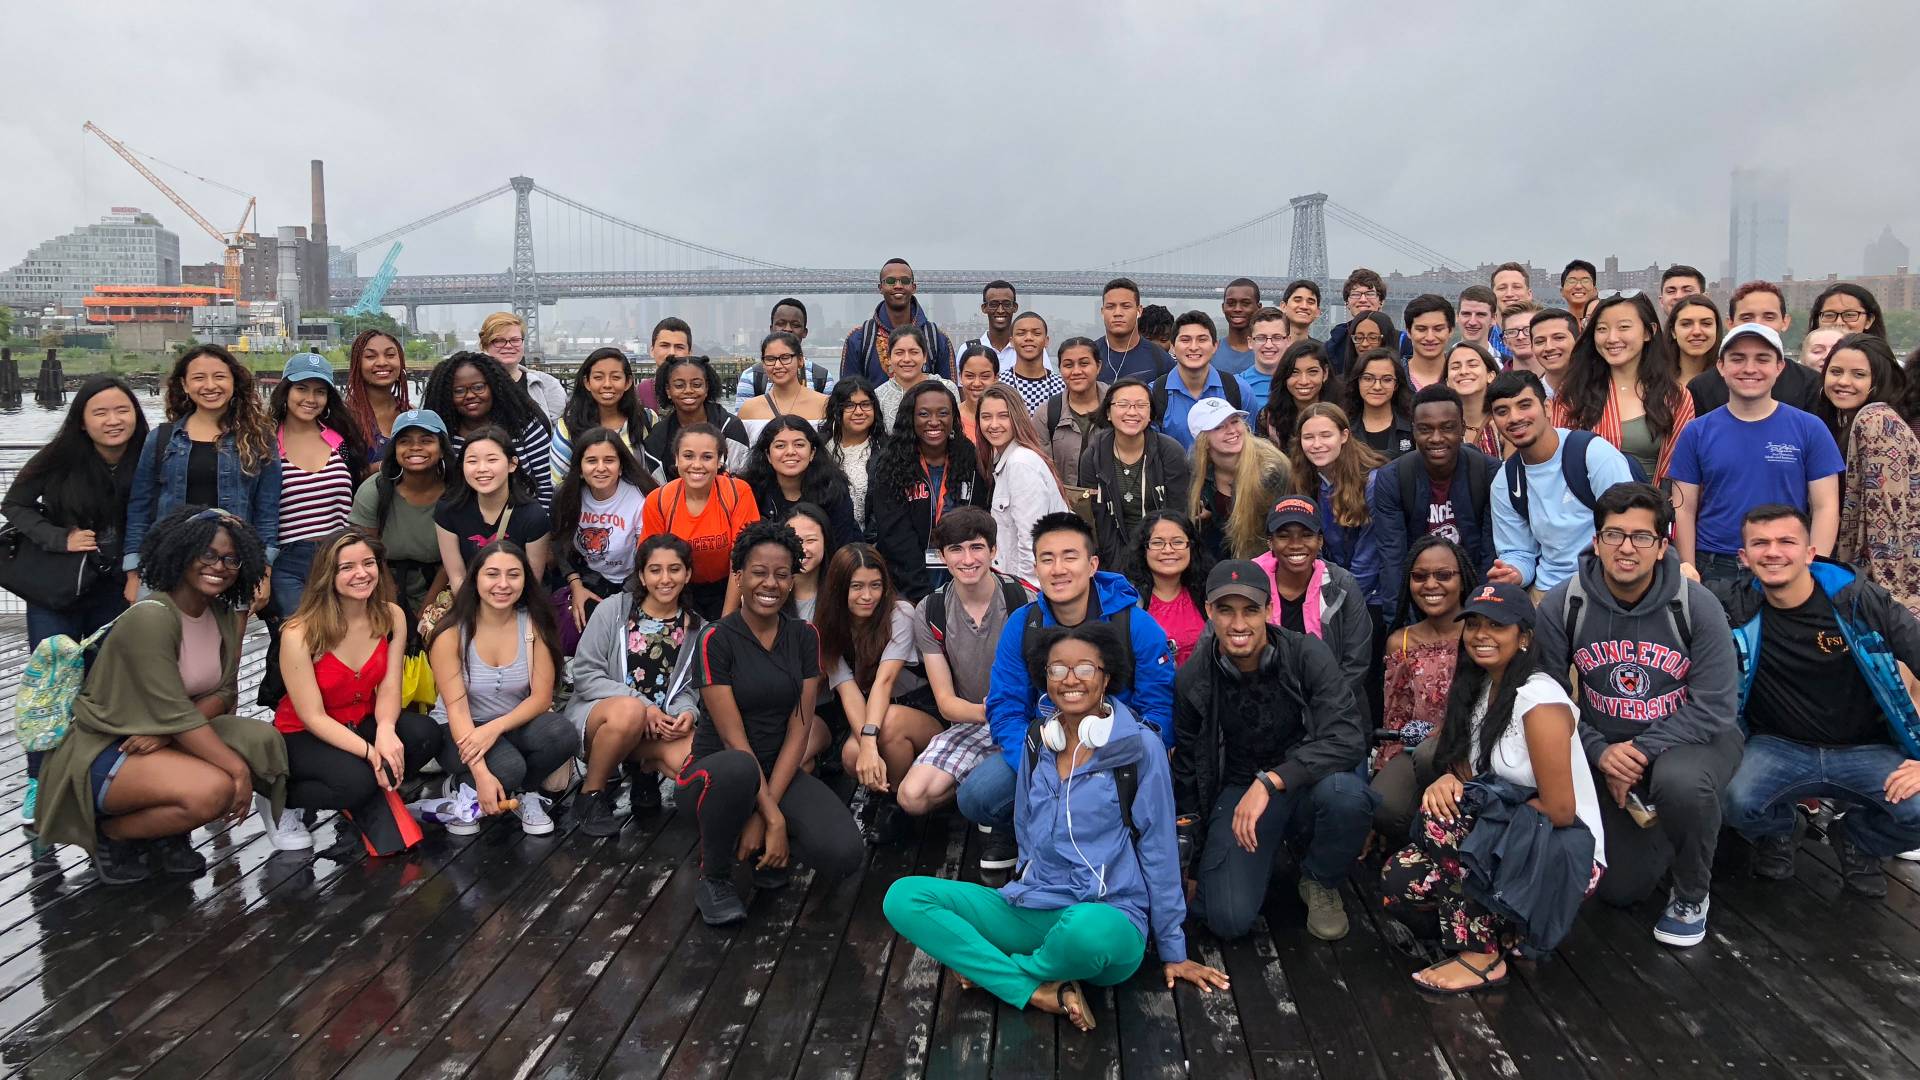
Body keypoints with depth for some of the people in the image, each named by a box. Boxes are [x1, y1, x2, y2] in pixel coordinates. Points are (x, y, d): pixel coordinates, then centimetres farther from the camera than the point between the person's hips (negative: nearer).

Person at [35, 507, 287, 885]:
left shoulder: (225, 615, 1)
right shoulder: (151, 618, -22)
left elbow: (224, 692, 0)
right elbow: (176, 715, -25)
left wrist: (167, 731, -19)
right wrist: (238, 767, -26)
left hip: (170, 739, 8)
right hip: (103, 754, -8)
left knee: (264, 742, -14)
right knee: (213, 789, -31)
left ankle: (165, 834, 4)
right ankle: (109, 835, -1)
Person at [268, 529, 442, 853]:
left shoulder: (392, 617, -9)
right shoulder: (299, 634, -22)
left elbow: (389, 690, -10)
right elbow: (313, 717, -21)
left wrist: (385, 728, -33)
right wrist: (370, 752, -34)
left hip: (362, 723, 4)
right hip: (302, 737, -4)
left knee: (425, 734, -25)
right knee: (356, 779, -34)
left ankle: (370, 806, 2)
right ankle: (280, 800, -1)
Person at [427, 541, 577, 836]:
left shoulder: (535, 624, -9)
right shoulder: (451, 632, -15)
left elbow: (541, 697, -10)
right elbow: (456, 708, -19)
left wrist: (495, 728, -29)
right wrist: (482, 774, -31)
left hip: (515, 724, 3)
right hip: (460, 731, -3)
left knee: (562, 734, -30)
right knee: (508, 768, -34)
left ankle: (525, 793, 0)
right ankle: (462, 790, 2)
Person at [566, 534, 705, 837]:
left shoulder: (697, 629, 6)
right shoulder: (613, 609, -4)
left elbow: (689, 687, 10)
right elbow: (585, 674, -8)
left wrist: (686, 712, -15)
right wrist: (642, 705, -20)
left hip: (657, 726, 3)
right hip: (596, 713, -2)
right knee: (629, 710, -41)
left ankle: (645, 768, 6)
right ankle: (591, 793, -14)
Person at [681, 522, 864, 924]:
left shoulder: (804, 637, 1)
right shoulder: (716, 639, -12)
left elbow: (799, 729, -5)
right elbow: (734, 739, -17)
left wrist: (764, 811, -17)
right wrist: (773, 816, -23)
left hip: (780, 771, 3)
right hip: (717, 767, -3)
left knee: (843, 854, -24)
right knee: (737, 771, -41)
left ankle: (761, 846, 10)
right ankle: (714, 877, -11)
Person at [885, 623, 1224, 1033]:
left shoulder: (1139, 747, -7)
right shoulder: (1036, 743, 8)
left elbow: (1158, 851, -3)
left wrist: (1172, 951, 2)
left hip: (1109, 918, -4)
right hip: (1032, 911, 5)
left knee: (1087, 929, -42)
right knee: (903, 897, -14)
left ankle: (984, 968, -9)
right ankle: (1042, 992, -20)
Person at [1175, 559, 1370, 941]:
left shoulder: (1307, 655, -15)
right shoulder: (1192, 679, -9)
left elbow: (1348, 739, -25)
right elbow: (1187, 770, 4)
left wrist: (1270, 781, -35)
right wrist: (1193, 864, 9)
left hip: (1307, 783, -1)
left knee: (1345, 793, -36)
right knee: (1228, 920, -18)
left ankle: (1321, 882, -1)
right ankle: (1271, 851, 18)